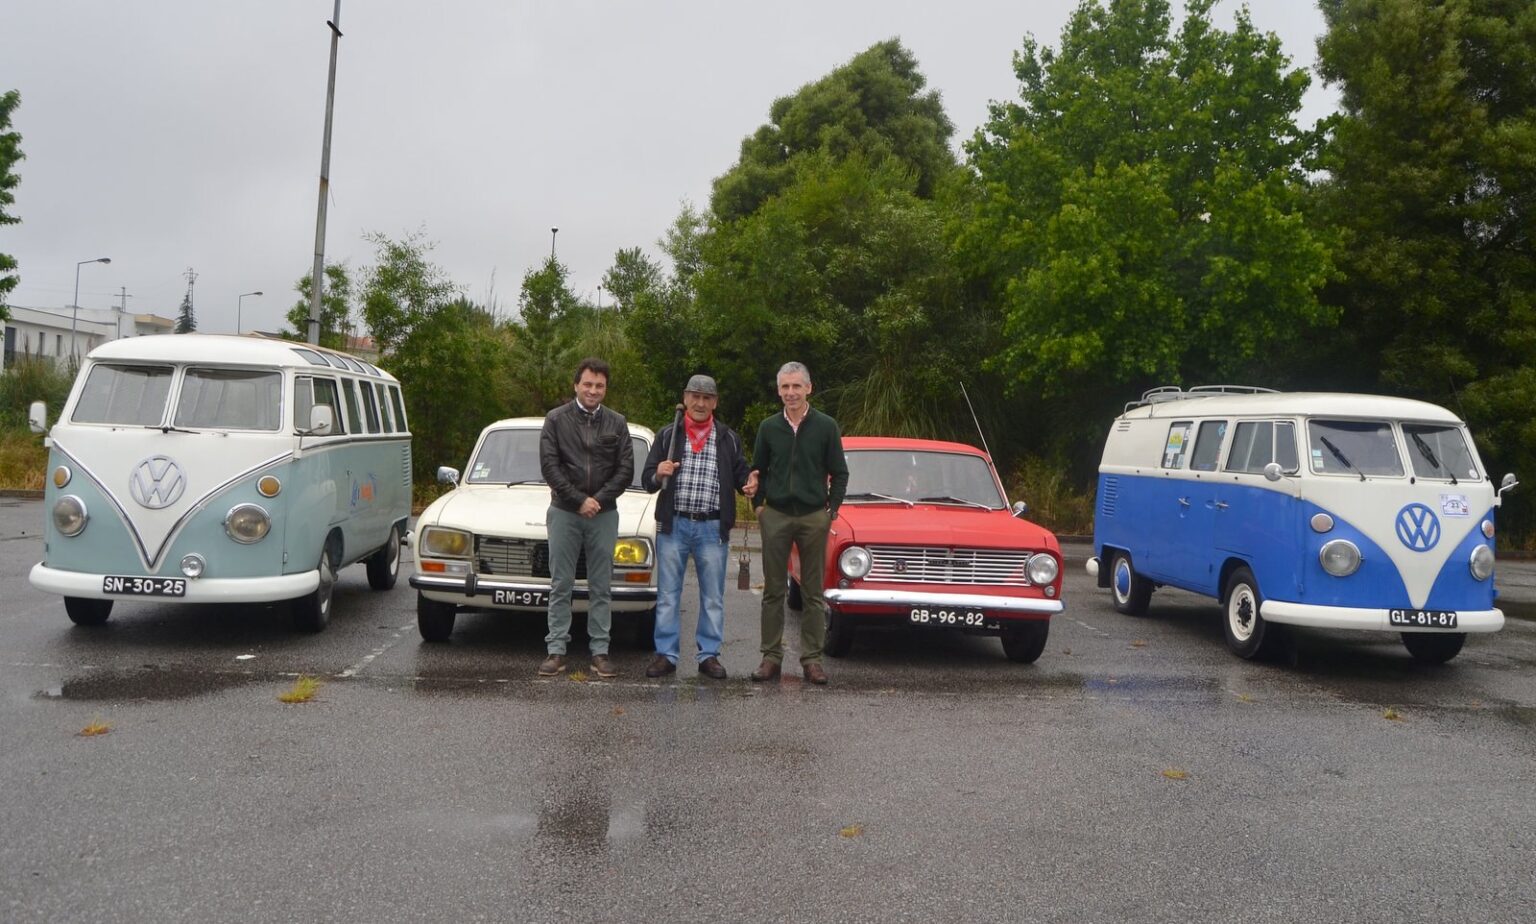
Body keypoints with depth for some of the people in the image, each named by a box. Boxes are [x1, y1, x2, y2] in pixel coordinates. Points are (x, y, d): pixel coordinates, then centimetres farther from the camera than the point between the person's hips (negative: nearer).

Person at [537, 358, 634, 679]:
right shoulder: (557, 420, 1)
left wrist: (599, 499, -10)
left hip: (604, 514, 2)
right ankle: (556, 650, 8)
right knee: (561, 585, 3)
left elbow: (626, 469, 2)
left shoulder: (617, 423, 6)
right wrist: (579, 500, -11)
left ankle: (600, 652, 10)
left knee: (601, 588, 5)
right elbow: (549, 466, -6)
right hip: (564, 512, -1)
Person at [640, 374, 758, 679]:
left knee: (713, 597, 5)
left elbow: (740, 474, 12)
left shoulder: (729, 439, 8)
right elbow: (646, 480, 4)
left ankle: (709, 655, 15)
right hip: (673, 525, 0)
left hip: (713, 528, 0)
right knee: (667, 594, 4)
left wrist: (748, 484, -11)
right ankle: (665, 654, 12)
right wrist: (658, 474, -18)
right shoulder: (667, 435, 7)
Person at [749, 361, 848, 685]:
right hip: (775, 516, 2)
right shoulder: (768, 428, 7)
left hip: (814, 517, -1)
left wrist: (832, 509, -2)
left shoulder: (826, 427, 1)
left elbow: (839, 473, 5)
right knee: (773, 590, 5)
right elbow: (757, 471, 15)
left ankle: (812, 658, 10)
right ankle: (771, 656, 12)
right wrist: (758, 505, 5)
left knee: (813, 592, 4)